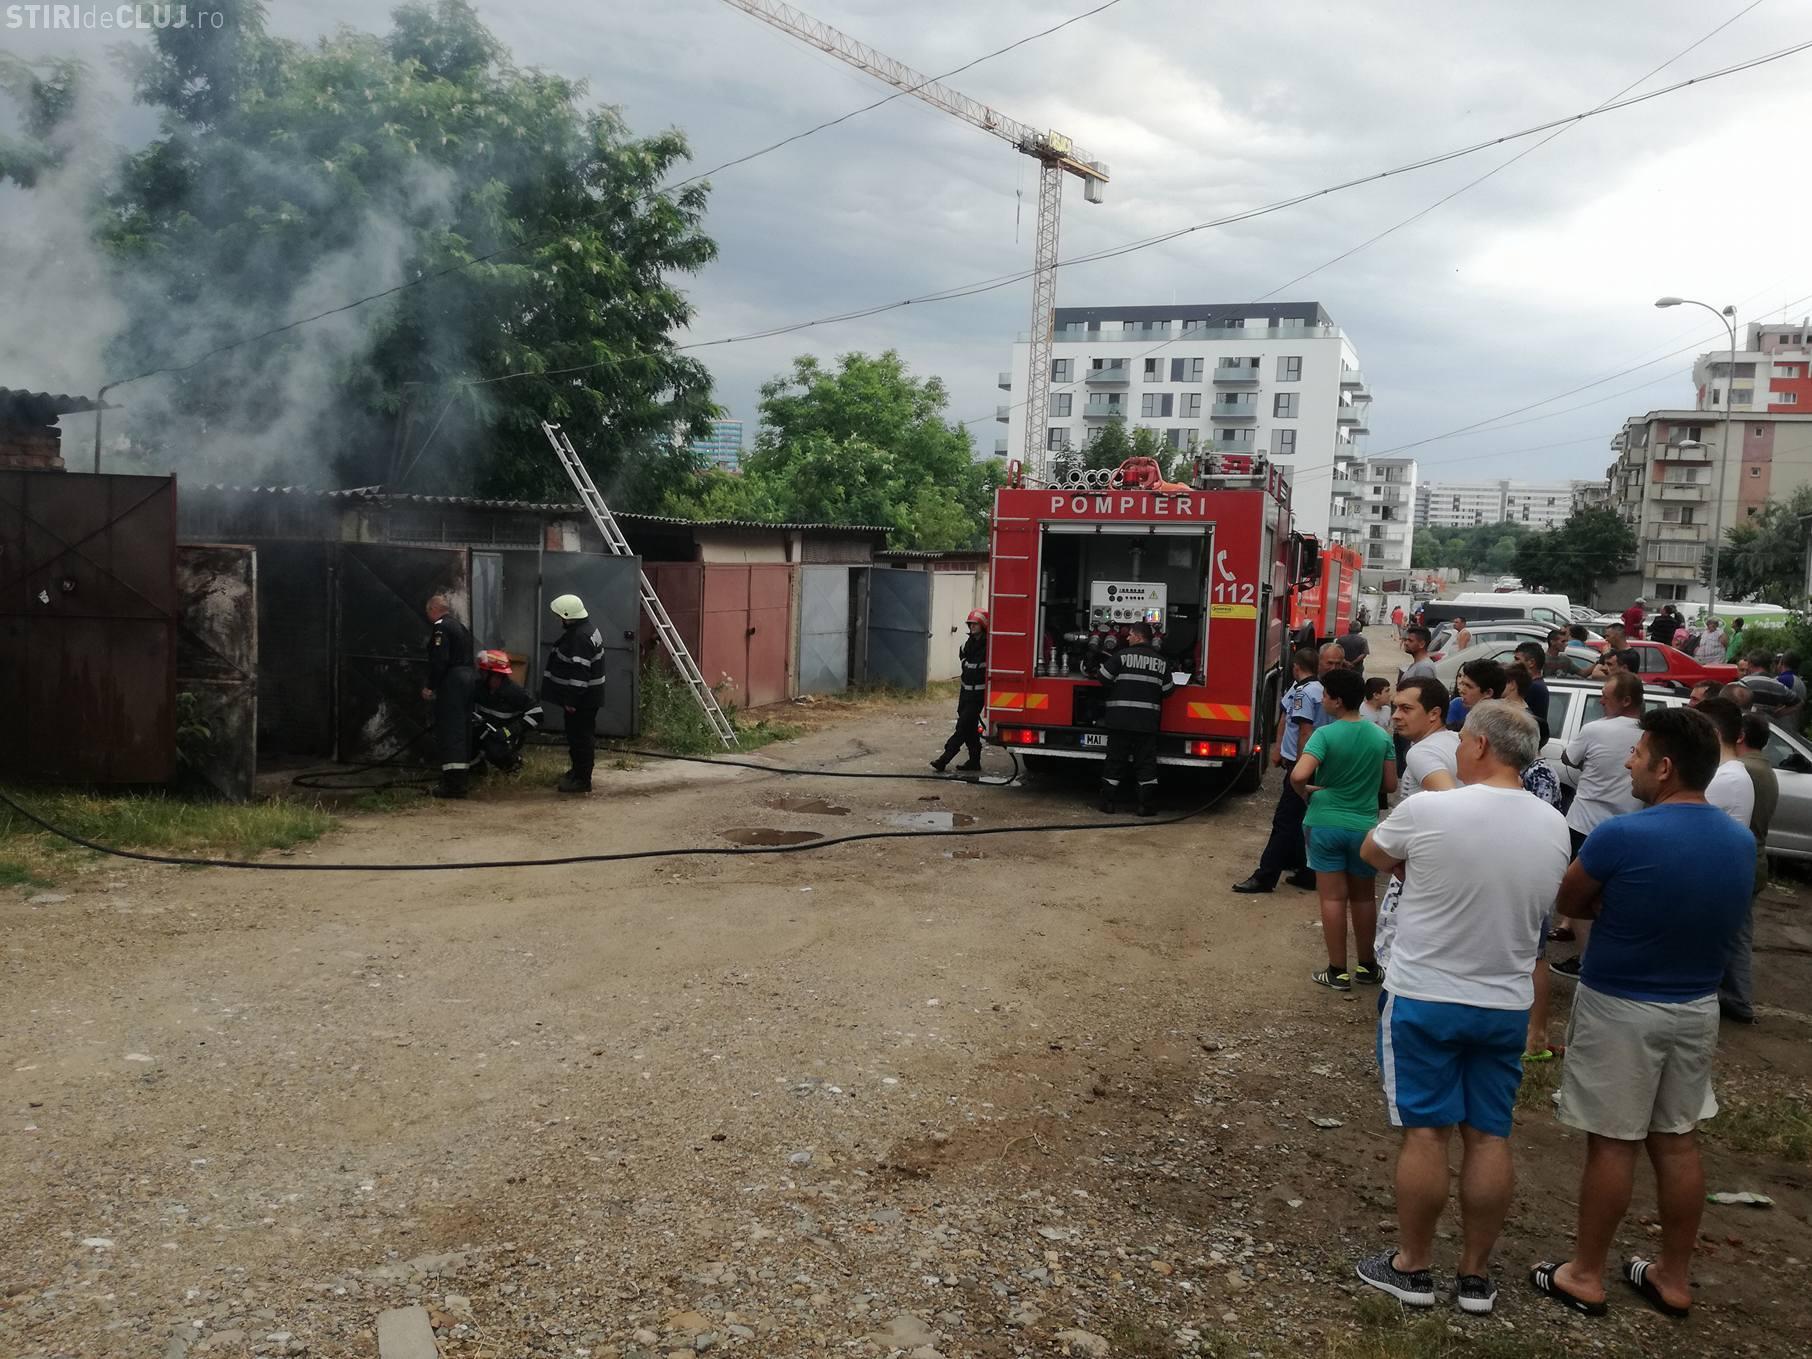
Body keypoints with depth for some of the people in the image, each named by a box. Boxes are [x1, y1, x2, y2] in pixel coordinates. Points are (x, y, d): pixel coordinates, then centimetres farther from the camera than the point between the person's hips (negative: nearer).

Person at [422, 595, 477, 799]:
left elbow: (439, 660, -19)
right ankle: (460, 778, 19)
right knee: (462, 730, 13)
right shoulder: (460, 626, 19)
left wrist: (430, 686, -13)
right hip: (468, 677, 9)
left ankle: (453, 783, -12)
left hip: (451, 682, -9)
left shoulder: (441, 627, -9)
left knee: (449, 731, -9)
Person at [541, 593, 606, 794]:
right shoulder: (582, 630, 12)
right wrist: (570, 697, 23)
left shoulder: (580, 637, -23)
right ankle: (578, 770, 31)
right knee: (577, 735, 20)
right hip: (585, 696, 11)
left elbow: (579, 672, -26)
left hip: (582, 699, -11)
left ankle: (582, 780, 1)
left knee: (581, 737, -5)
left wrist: (571, 700, -23)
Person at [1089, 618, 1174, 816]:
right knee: (1146, 762, 6)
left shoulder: (1122, 655, -5)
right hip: (1148, 722, 2)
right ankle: (1143, 803, 4)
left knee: (1116, 760, 6)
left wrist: (1098, 669, 17)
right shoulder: (1161, 661, 6)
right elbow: (1167, 690, 8)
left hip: (1120, 718, -2)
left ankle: (1108, 801, 9)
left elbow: (1104, 677, -4)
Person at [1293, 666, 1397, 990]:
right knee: (1363, 897, 17)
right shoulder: (1381, 737, -2)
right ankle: (1366, 966, 27)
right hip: (1365, 826, 3)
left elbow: (1299, 775, -27)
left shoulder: (1325, 735, -15)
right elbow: (1390, 785, 4)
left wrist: (1305, 792, -6)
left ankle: (1338, 971, 9)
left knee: (1333, 897, 4)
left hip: (1326, 824, -3)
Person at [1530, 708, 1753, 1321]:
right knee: (1677, 1141, 15)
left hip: (1620, 1007, -6)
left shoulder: (1621, 835, -23)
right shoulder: (1741, 842, -2)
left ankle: (1585, 1276, 17)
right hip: (1697, 1008, 6)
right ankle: (1673, 1277, 28)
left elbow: (1567, 903, -9)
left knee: (1612, 1143, 5)